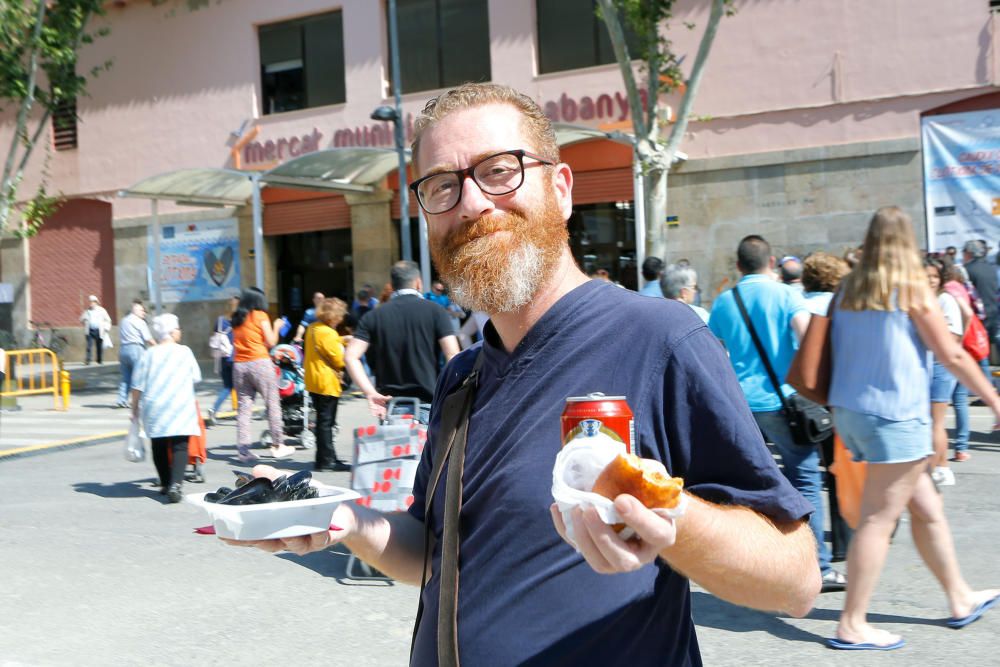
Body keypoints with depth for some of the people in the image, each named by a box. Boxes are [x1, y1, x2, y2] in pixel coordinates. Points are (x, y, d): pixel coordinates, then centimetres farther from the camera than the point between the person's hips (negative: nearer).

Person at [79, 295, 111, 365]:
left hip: (99, 331, -1)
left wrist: (106, 329, -6)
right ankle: (88, 361, -11)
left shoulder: (101, 310, 5)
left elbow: (107, 320, 3)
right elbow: (81, 319, 15)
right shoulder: (87, 311, 12)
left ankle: (100, 360, 15)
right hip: (90, 331, 1)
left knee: (100, 346, 3)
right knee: (89, 346, -10)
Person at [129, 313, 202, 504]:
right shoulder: (185, 352, -1)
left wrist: (135, 409, 9)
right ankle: (175, 484, -20)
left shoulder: (148, 354, 0)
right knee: (180, 446, -3)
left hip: (154, 408, 2)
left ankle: (165, 483, 23)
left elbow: (137, 386, 0)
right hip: (181, 407, -2)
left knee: (159, 446, 15)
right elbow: (196, 378, 10)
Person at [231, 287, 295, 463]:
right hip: (260, 363, -5)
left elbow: (236, 343, 11)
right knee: (272, 403, 4)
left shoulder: (237, 319, 14)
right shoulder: (260, 316, -1)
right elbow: (271, 342, -3)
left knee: (243, 407, 3)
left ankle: (243, 449, 0)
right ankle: (277, 445, 5)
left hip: (239, 365, 5)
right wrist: (276, 326, 11)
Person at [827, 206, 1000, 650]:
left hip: (850, 410, 7)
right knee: (878, 520, -2)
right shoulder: (912, 288, -8)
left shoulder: (849, 289, 7)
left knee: (927, 508, 19)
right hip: (894, 415, -7)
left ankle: (960, 599, 32)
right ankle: (852, 626, 2)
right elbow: (952, 355, -5)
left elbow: (836, 351, 14)